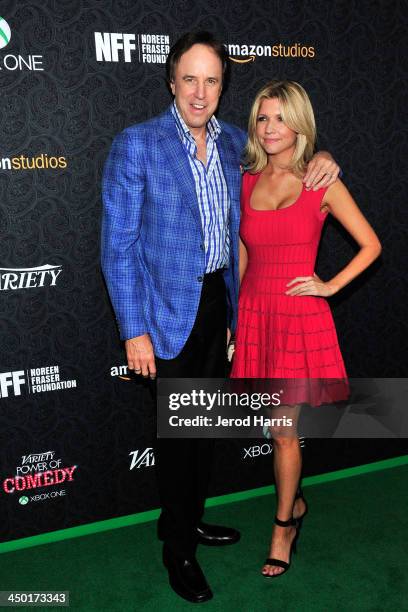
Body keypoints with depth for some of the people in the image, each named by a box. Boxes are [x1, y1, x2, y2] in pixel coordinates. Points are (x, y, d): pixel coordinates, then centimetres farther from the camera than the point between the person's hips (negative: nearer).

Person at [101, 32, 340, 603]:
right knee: (176, 429, 6)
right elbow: (118, 245, -13)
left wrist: (321, 159, 0)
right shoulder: (136, 144, -12)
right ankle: (177, 548, 27)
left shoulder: (234, 142, 4)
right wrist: (135, 330, -16)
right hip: (169, 311, -5)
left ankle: (190, 518, 40)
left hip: (219, 302, 6)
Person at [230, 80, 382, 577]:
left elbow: (370, 245, 2)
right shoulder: (246, 182, 7)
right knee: (275, 425, 15)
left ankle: (282, 526, 22)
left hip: (299, 315, -4)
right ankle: (294, 503, 40)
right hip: (253, 312, 4)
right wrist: (231, 317, 14)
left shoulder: (322, 183, -4)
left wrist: (330, 286, -7)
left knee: (283, 429, 2)